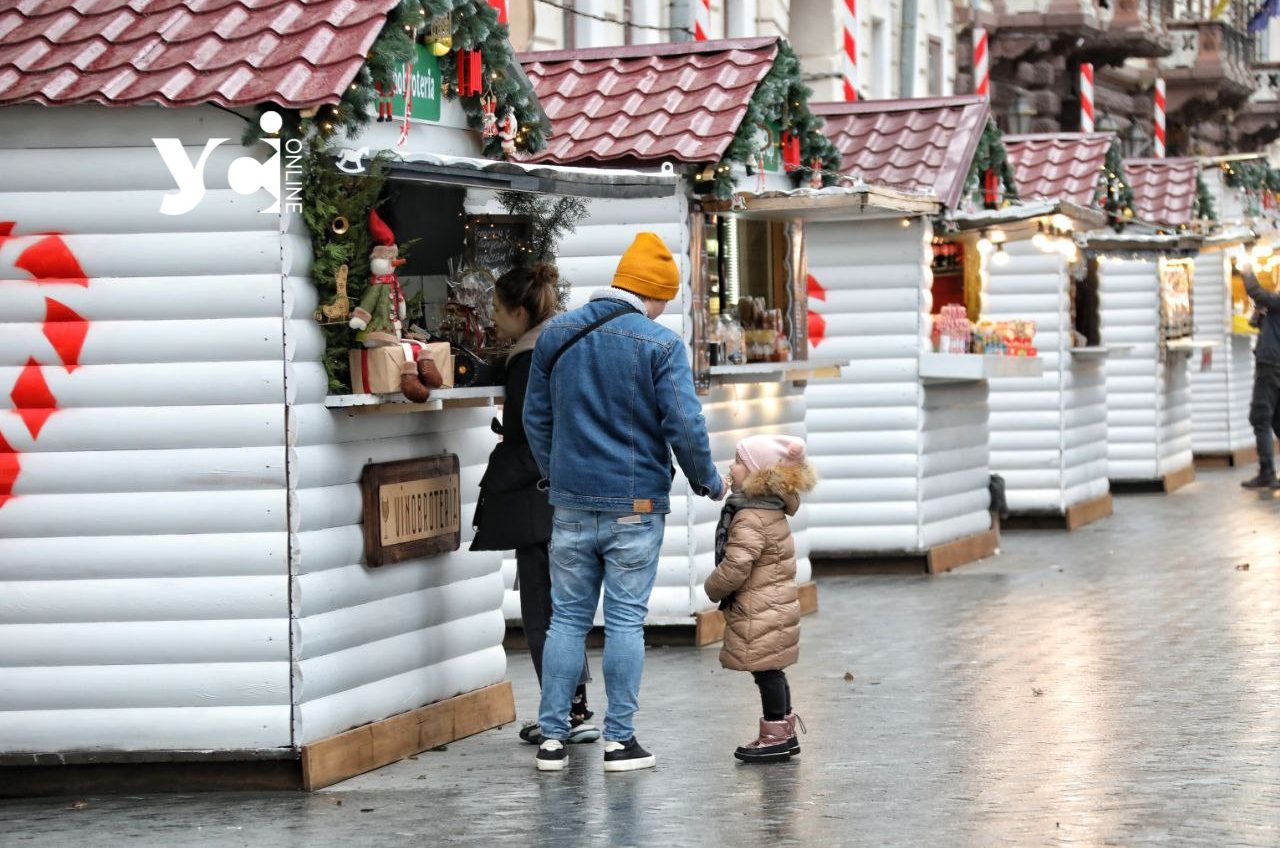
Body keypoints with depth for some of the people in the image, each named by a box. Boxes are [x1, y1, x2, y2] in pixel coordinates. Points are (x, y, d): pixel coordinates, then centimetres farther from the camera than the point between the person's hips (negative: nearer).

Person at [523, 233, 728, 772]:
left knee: (567, 617, 9)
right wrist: (708, 483, 4)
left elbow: (536, 417, 12)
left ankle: (551, 737, 8)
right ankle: (619, 740, 4)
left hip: (571, 503, 4)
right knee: (626, 620, 2)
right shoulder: (659, 344, -11)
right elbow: (685, 426, -12)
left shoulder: (555, 334, 5)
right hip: (636, 504, -4)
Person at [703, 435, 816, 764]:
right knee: (771, 672, 17)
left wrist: (713, 589, -6)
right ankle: (785, 732, 24)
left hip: (759, 612, -10)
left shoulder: (750, 518, -20)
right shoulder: (771, 507, 11)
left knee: (767, 671, -3)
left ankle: (775, 737, 2)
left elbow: (736, 567, -24)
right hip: (776, 604, 10)